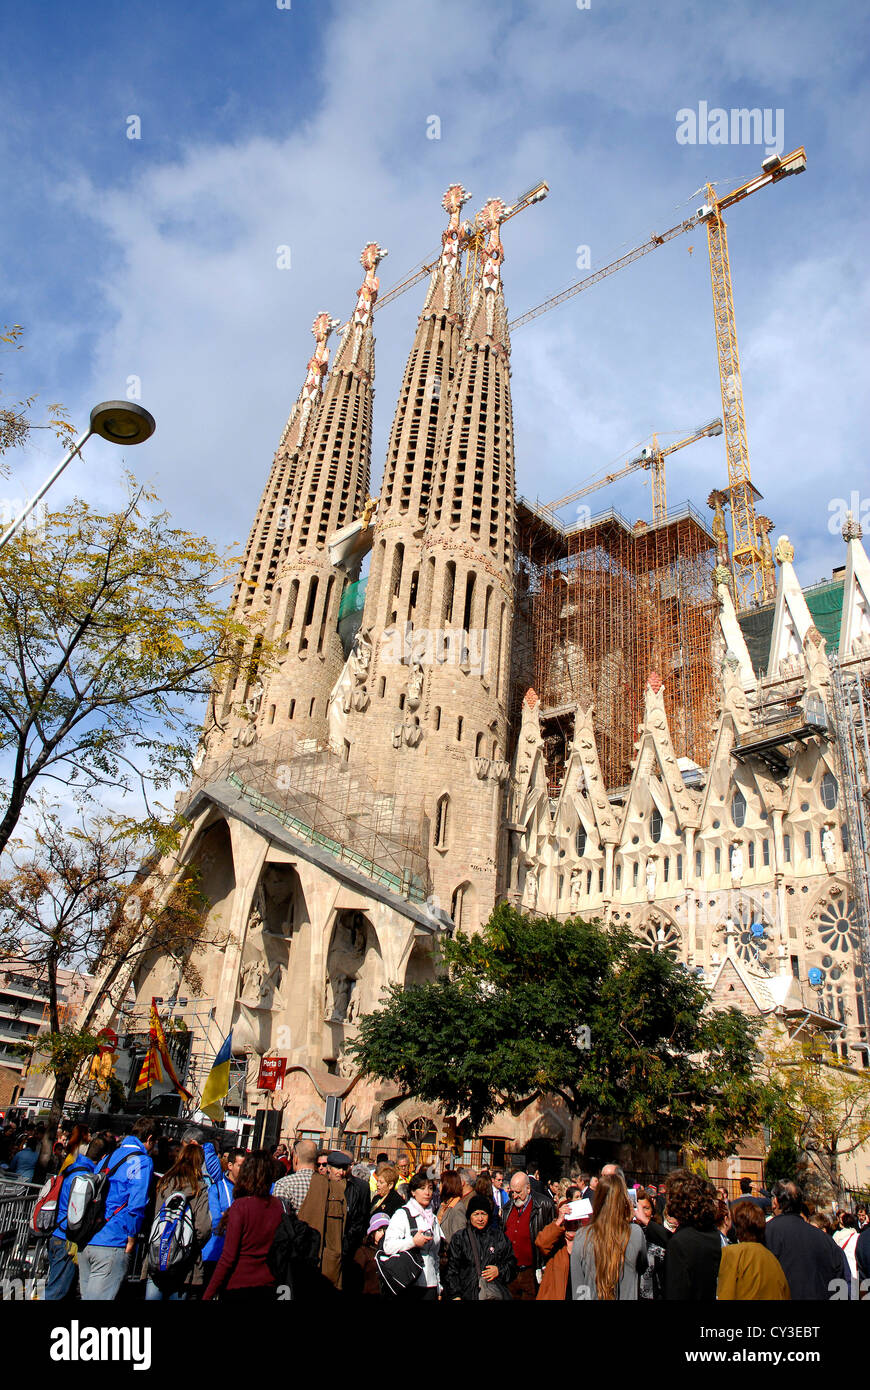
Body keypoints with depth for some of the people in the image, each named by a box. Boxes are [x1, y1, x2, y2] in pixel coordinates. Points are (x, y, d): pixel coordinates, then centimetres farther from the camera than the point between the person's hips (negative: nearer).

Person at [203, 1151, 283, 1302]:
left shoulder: (240, 1206, -18)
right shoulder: (278, 1204, -4)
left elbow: (228, 1257, -17)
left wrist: (207, 1295, -11)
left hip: (237, 1287, -4)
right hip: (268, 1288, 4)